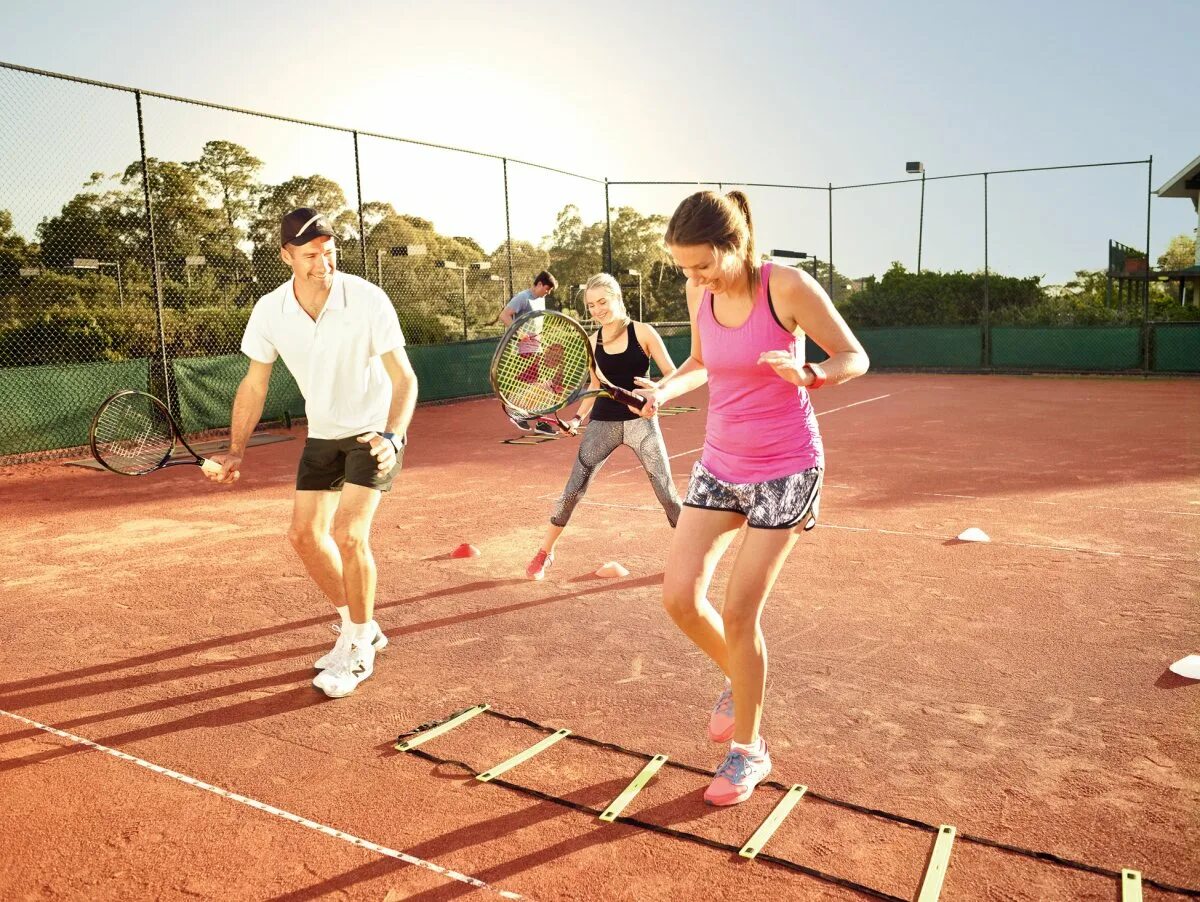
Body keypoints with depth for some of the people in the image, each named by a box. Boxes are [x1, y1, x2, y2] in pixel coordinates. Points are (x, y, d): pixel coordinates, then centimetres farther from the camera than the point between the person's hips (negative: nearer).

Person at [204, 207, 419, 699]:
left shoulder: (367, 300, -23)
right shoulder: (269, 311, -11)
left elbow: (404, 378, -21)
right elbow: (254, 385, 2)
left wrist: (393, 437, -36)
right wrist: (236, 451, -1)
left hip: (375, 430, -5)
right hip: (322, 434, 5)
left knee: (348, 535, -17)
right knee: (305, 535, 6)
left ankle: (359, 651, 3)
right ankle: (358, 627, 27)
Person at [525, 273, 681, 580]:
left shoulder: (642, 332, -5)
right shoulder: (593, 342, 6)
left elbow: (673, 375, -8)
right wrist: (577, 418, 2)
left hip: (640, 420, -2)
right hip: (603, 422, 3)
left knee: (666, 491, 0)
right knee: (573, 490, 1)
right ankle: (544, 552, 17)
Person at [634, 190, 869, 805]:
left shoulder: (787, 287, -17)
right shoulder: (700, 294, -1)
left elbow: (855, 357, -9)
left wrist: (810, 376, -31)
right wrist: (665, 388, -4)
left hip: (785, 471, -5)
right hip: (719, 465, 5)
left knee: (739, 612, -5)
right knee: (680, 596, -3)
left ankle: (749, 750, 18)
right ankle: (740, 681, 28)